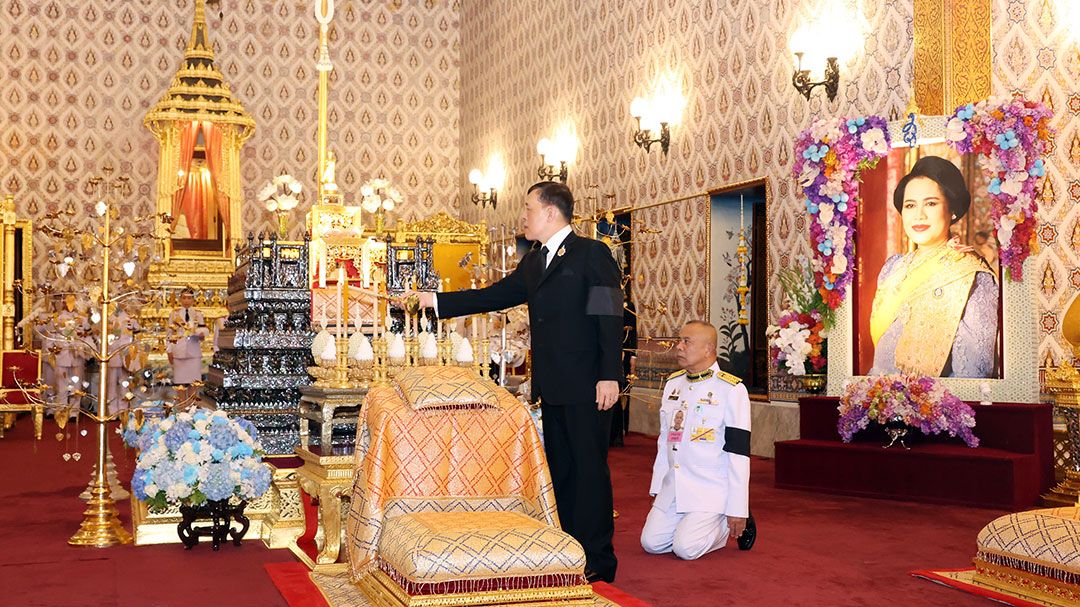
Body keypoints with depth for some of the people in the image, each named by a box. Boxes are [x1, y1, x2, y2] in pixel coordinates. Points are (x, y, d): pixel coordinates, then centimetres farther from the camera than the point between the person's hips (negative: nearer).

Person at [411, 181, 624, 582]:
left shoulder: (592, 254, -7)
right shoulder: (534, 262, 17)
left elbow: (610, 317, -12)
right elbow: (494, 296, 18)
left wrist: (610, 376, -19)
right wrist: (434, 301, 14)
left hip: (585, 385, -8)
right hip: (551, 385, 8)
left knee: (589, 468, -3)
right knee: (560, 469, 12)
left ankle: (598, 559, 4)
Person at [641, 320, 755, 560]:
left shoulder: (731, 390, -11)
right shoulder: (673, 384, 10)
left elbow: (738, 454, -13)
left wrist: (737, 510, -14)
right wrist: (657, 488, 14)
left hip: (711, 489, -6)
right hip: (673, 487, 6)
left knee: (686, 548, -19)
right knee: (651, 543, -6)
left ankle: (731, 526, 10)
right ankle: (701, 525, 19)